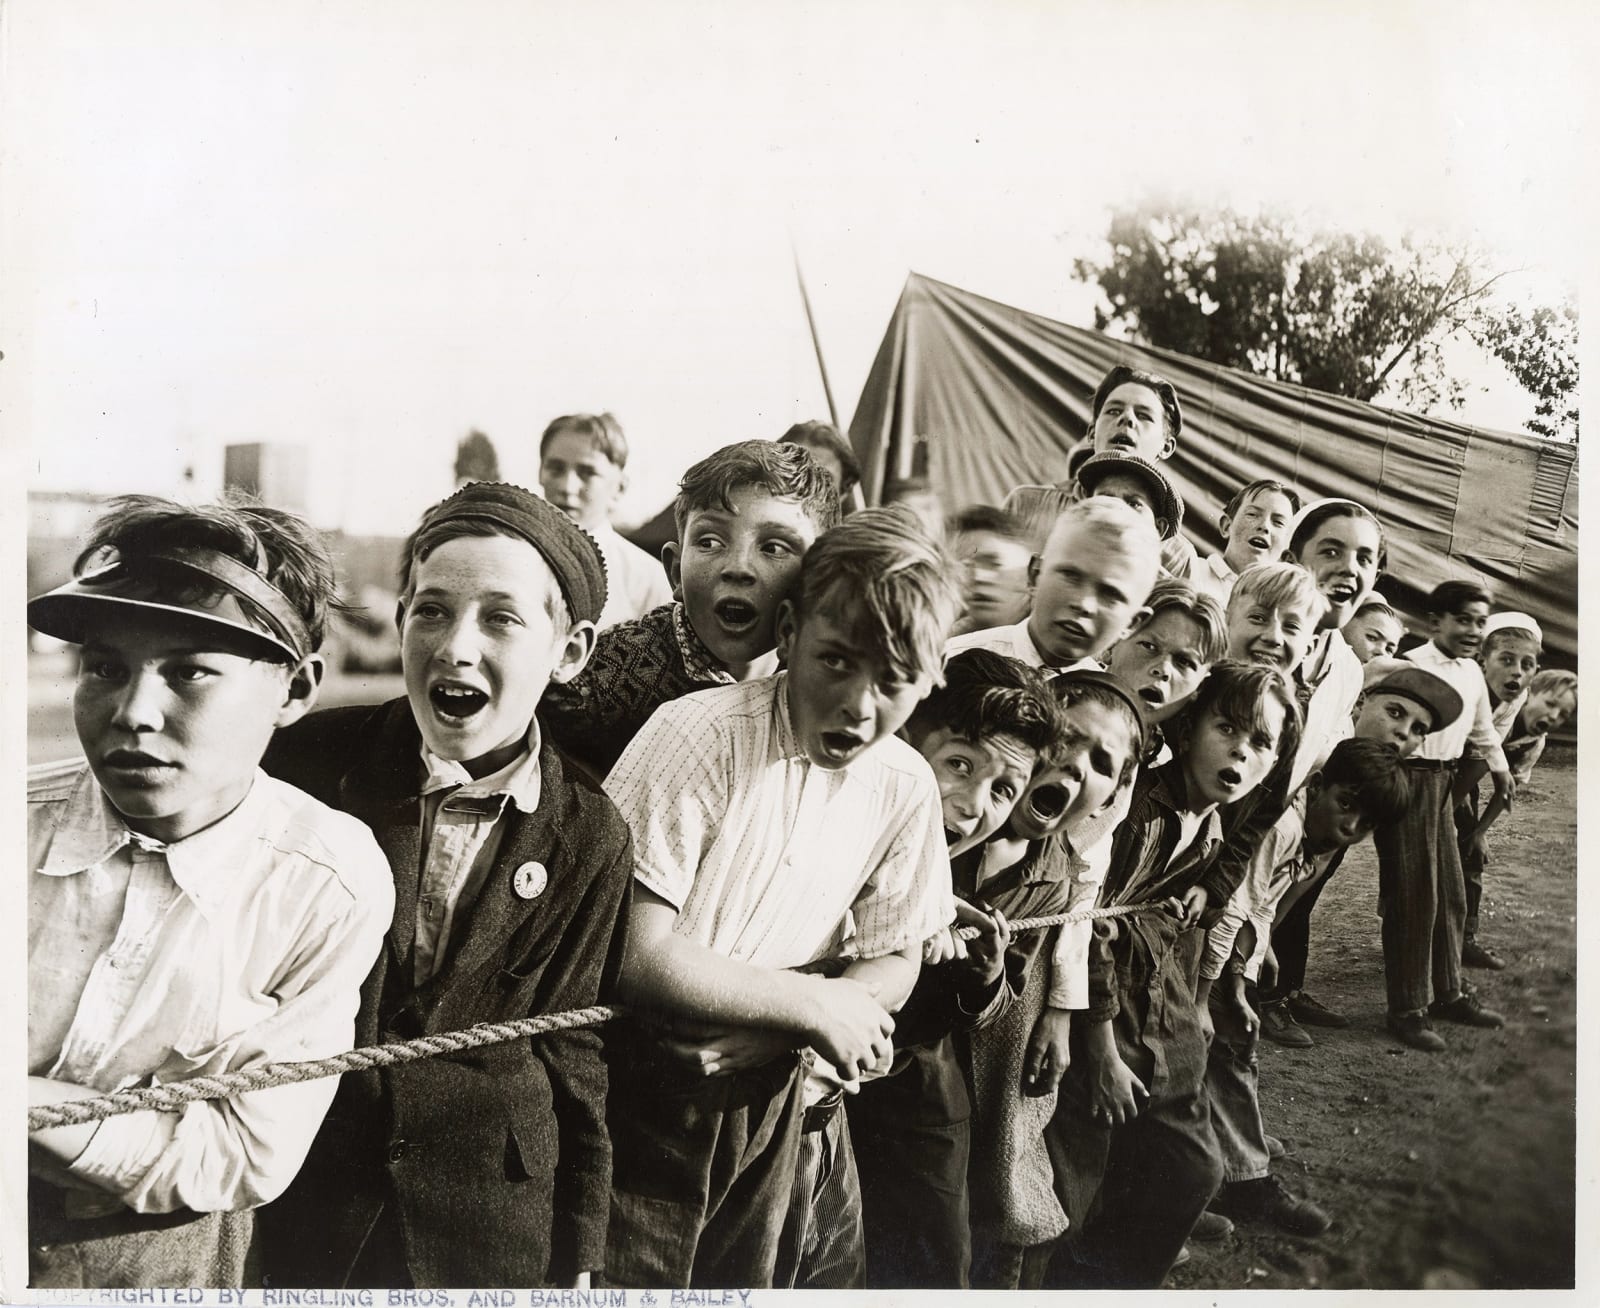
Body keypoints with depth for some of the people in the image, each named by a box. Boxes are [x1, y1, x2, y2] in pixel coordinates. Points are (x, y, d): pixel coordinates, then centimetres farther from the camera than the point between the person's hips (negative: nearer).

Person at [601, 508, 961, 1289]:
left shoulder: (907, 786, -7)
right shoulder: (702, 735, -23)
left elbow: (894, 962, 4)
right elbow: (635, 956, -25)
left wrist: (765, 1028, -16)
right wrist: (815, 1005, -18)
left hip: (765, 1099, 5)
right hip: (645, 1089, -5)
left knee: (740, 1281, 22)